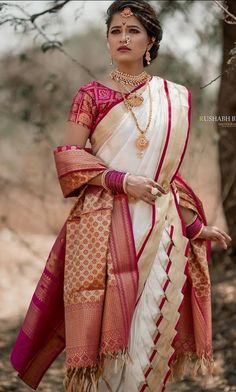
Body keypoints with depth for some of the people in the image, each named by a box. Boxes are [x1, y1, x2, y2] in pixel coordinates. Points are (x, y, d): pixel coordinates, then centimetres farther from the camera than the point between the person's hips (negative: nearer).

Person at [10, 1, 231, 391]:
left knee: (152, 326, 1)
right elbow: (68, 157, -3)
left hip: (160, 227, 3)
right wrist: (123, 180, -15)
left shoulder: (175, 98, 12)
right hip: (104, 225, -2)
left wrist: (196, 226, 12)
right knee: (102, 322, -5)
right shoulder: (91, 95, 5)